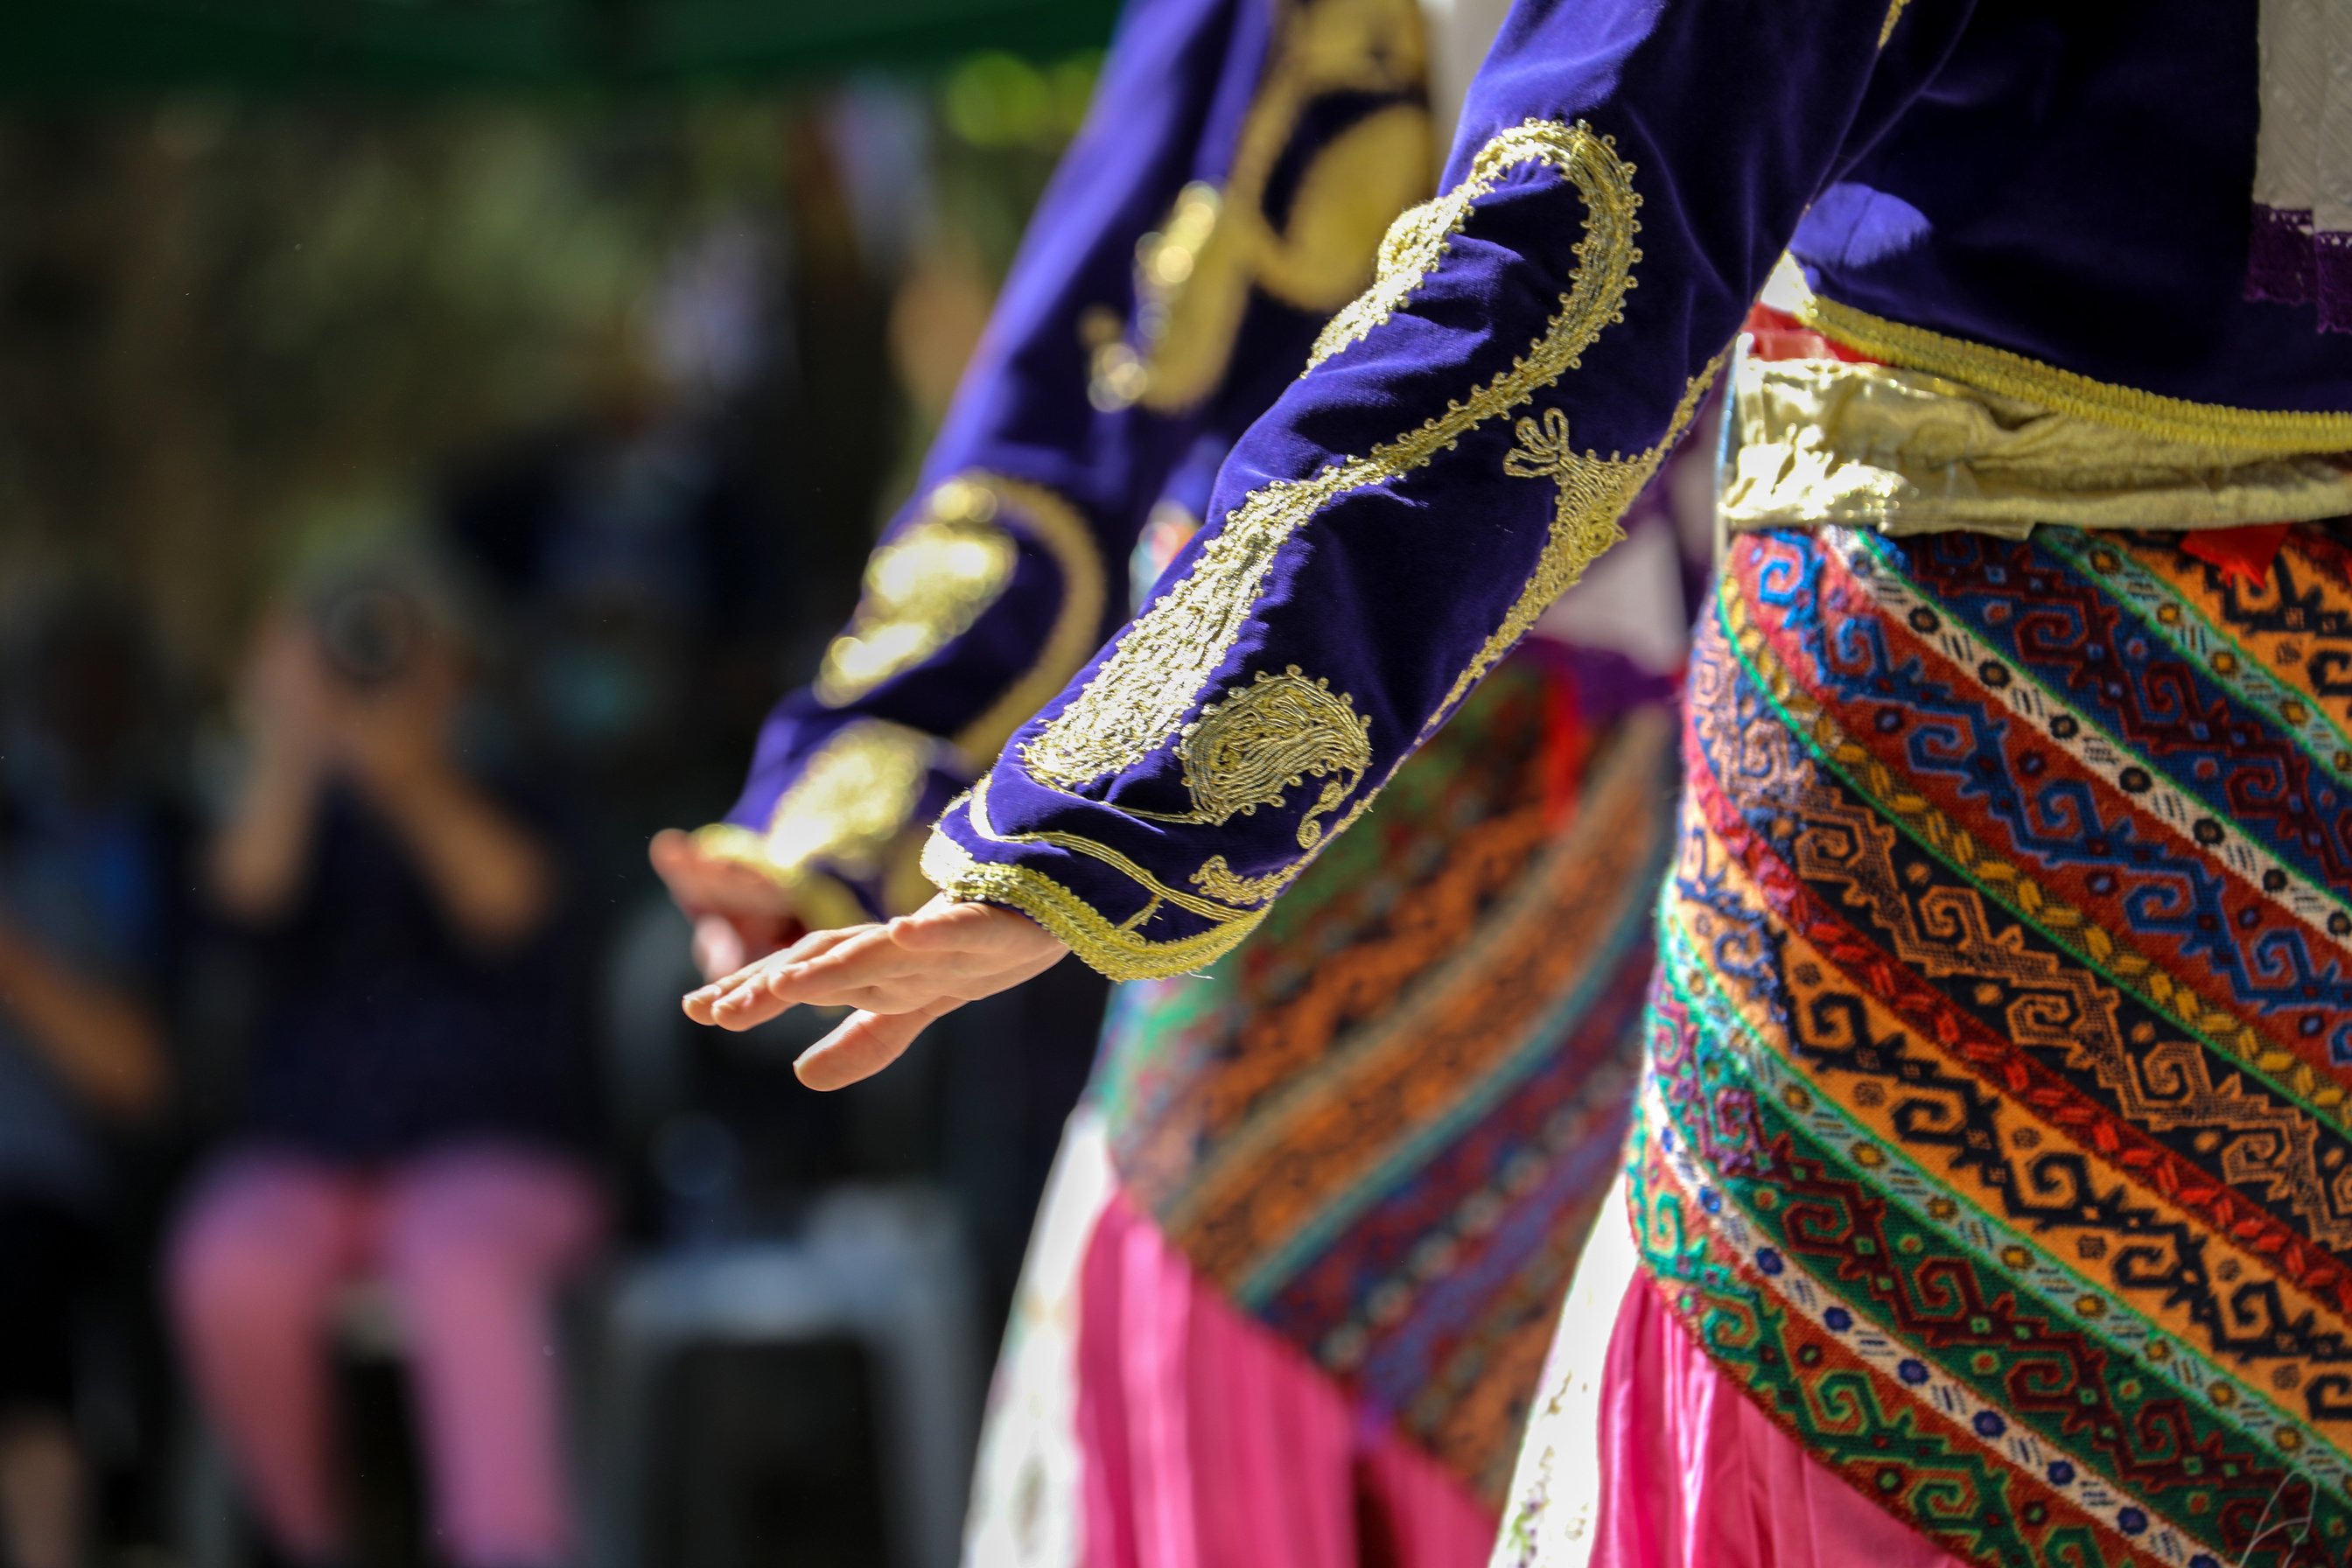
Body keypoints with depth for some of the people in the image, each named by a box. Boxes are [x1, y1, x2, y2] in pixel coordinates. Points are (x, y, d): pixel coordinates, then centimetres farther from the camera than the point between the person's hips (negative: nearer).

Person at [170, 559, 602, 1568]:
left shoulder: (501, 809, 8)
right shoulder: (305, 818, 12)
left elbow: (507, 906, -17)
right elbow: (251, 891, -13)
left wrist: (409, 777, -36)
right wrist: (289, 754, -33)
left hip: (487, 1155, -2)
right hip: (303, 1160, 2)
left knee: (461, 1257, -37)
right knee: (231, 1273, -31)